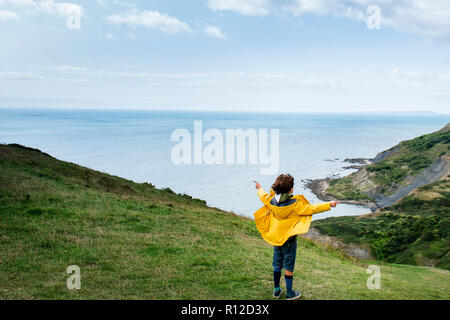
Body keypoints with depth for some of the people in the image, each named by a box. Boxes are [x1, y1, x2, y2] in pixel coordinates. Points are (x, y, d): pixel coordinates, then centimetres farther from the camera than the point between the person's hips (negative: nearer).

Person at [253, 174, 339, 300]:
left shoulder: (272, 201, -5)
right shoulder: (294, 204, -21)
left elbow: (264, 197, 17)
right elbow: (311, 209, -21)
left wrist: (260, 189, 39)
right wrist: (329, 205, -16)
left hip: (275, 238, 5)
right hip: (289, 239, -5)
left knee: (277, 265, 18)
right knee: (288, 267, 7)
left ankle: (276, 290, 27)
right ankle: (289, 293, 18)